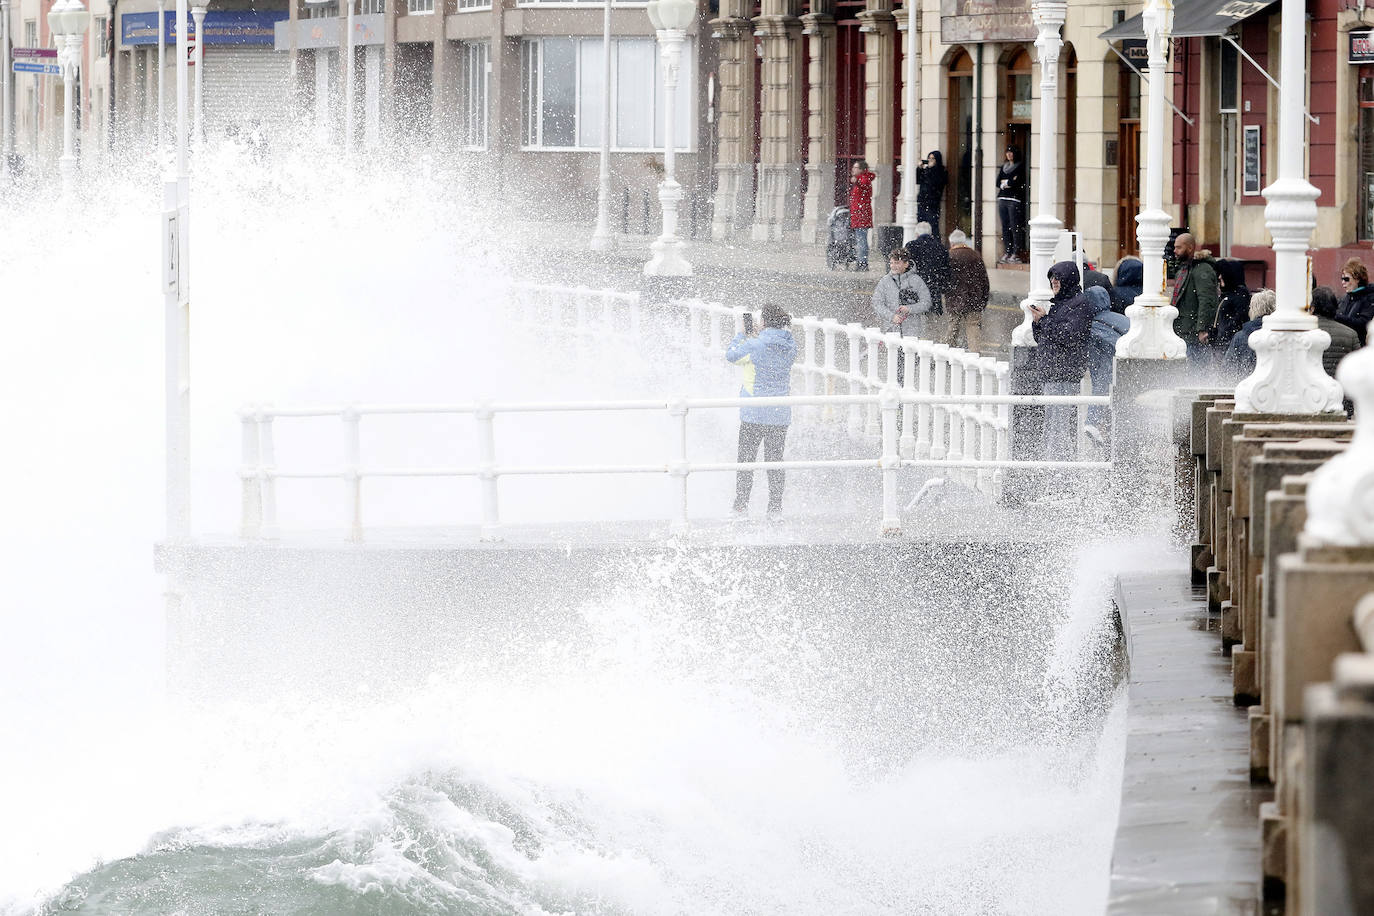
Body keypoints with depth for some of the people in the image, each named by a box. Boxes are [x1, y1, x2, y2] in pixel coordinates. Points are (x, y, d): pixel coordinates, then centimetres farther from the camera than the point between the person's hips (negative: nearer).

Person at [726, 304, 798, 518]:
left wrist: (742, 335, 13)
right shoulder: (790, 346, -1)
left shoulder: (755, 345, -15)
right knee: (775, 459, 12)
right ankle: (775, 507, 11)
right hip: (781, 414, 4)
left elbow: (731, 355, -1)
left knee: (746, 459, 6)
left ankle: (741, 505, 5)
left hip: (754, 414, -4)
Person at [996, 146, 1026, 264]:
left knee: (1015, 227, -9)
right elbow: (998, 182, 12)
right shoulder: (1004, 167, 19)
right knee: (1005, 227, 4)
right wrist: (1010, 182, -4)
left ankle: (1016, 254, -10)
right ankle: (1007, 253, 6)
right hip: (1002, 199, 6)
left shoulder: (1020, 167, 0)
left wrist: (1005, 182, 1)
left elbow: (1019, 183, -11)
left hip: (1014, 199, -6)